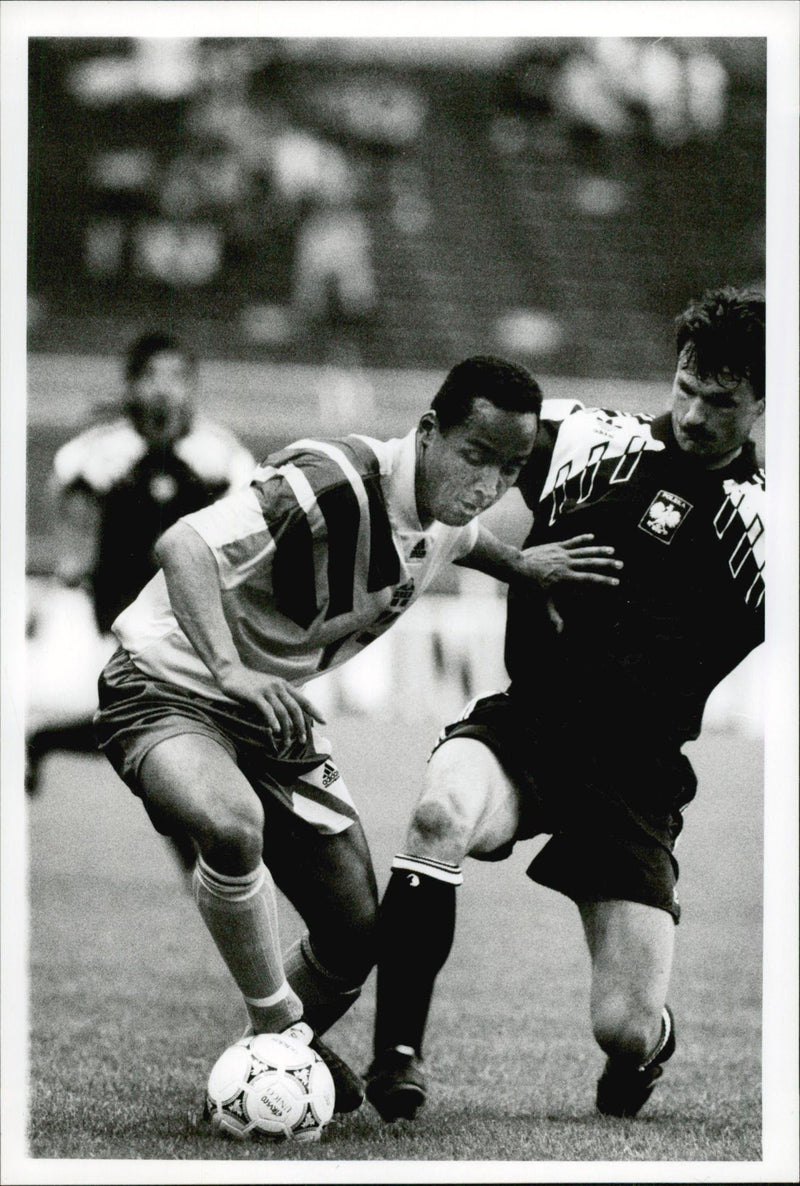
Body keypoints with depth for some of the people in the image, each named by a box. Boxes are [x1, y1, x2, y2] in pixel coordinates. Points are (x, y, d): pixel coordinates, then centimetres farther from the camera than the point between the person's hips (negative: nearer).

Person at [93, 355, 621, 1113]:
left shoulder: (448, 517, -2)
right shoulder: (339, 482, -30)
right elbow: (184, 545, -39)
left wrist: (534, 570, 14)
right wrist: (231, 673, -49)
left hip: (273, 711, 8)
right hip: (170, 688, -8)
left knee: (357, 934, 2)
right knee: (231, 823, -39)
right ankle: (282, 1032, -20)